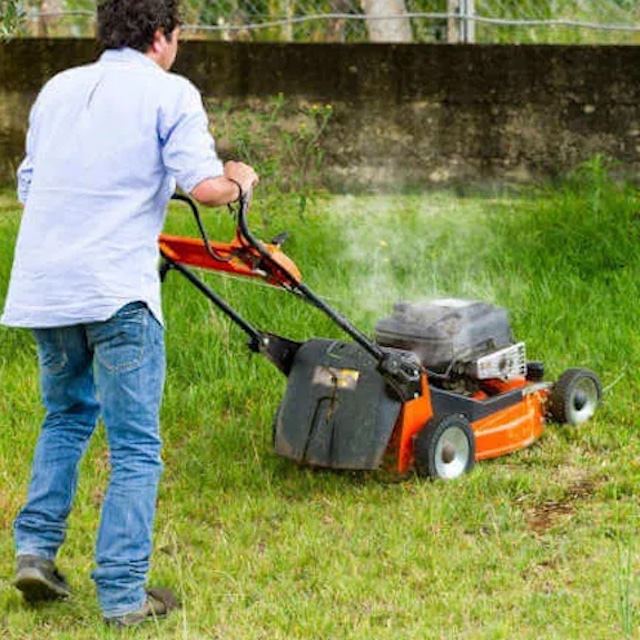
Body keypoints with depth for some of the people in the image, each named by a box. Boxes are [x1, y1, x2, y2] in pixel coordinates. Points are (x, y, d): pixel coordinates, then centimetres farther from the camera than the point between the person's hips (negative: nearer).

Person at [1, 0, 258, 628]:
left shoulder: (57, 89, 16)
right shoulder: (169, 94, -2)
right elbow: (205, 186, -12)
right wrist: (239, 180, 9)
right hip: (116, 292, -6)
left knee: (66, 417, 25)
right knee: (134, 447, 2)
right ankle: (122, 594, 2)